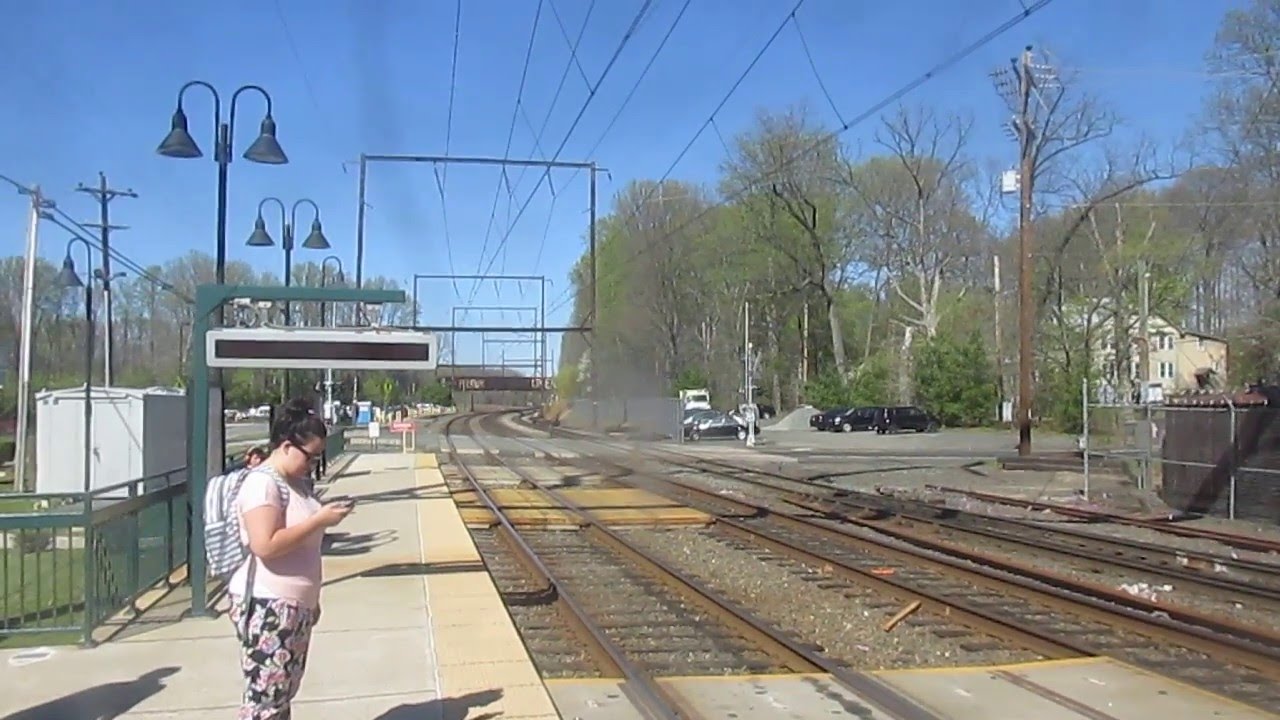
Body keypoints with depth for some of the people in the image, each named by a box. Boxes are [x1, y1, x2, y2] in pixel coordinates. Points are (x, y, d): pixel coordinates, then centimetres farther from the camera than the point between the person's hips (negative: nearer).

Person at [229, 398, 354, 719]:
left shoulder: (298, 481, 12)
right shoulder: (262, 483, -16)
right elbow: (266, 545, -26)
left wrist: (311, 600, 21)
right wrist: (319, 520, -22)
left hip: (294, 606, 9)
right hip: (266, 608, -9)